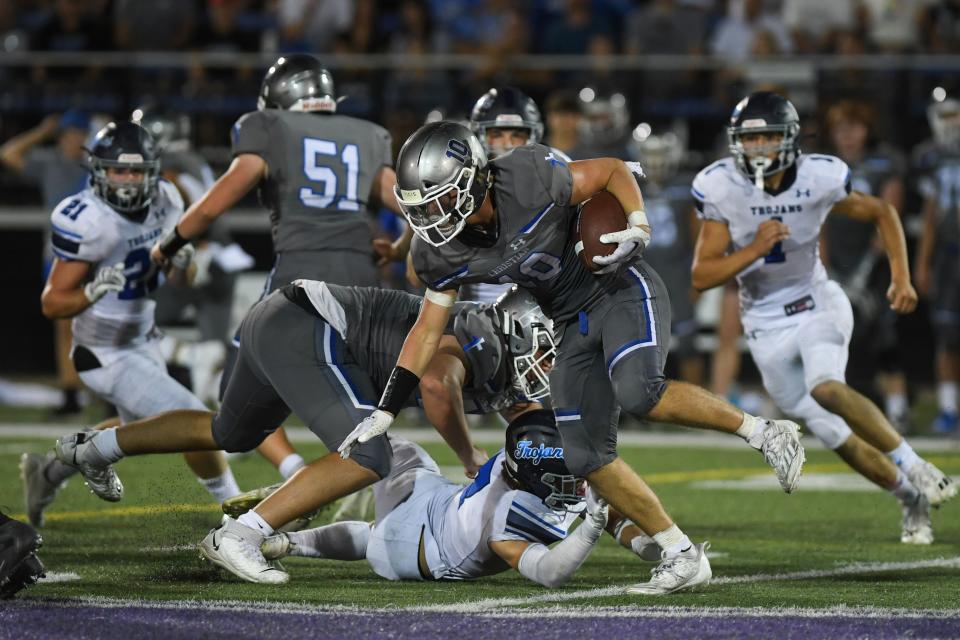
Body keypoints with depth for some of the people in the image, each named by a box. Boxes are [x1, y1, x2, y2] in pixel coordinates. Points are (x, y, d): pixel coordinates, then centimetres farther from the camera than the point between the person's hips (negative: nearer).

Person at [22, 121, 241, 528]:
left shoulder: (164, 202, -7)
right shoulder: (89, 221, -27)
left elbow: (179, 279, 7)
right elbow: (52, 303, -21)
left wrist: (181, 260, -16)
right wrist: (93, 291, -40)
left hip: (141, 341, 9)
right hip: (106, 357, -9)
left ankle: (48, 471, 44)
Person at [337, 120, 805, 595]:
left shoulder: (528, 181, -26)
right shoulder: (440, 253, -8)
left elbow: (613, 171, -10)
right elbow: (427, 330, 4)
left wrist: (638, 228, -26)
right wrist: (383, 415, 2)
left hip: (622, 290, -6)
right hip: (573, 325, 6)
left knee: (637, 394, -32)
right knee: (586, 458, -4)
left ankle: (761, 433, -14)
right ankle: (680, 553, 6)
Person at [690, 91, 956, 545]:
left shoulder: (818, 178, -15)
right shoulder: (720, 188, -15)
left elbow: (881, 213, 3)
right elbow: (701, 277, -15)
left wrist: (901, 276, -8)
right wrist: (755, 249, -29)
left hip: (817, 304, -2)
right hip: (767, 325, 2)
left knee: (826, 388, -31)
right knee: (837, 437, 1)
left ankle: (914, 468, -16)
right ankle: (912, 498, 24)